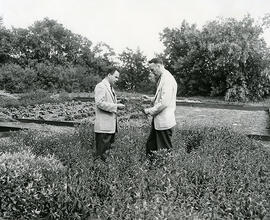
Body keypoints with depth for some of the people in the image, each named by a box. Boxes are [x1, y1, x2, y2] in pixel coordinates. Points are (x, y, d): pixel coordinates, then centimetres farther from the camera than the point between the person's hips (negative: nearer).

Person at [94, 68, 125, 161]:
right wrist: (116, 106, -20)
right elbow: (100, 103, -21)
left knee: (108, 146, 15)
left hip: (111, 124, 10)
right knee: (102, 149, -4)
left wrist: (117, 105, 11)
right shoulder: (100, 86, -11)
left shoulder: (110, 87, 21)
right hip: (103, 125, -10)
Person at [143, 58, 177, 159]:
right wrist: (150, 99, 10)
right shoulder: (162, 78, 14)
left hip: (164, 121, -10)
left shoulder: (167, 79, -18)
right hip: (158, 121, 10)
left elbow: (164, 102, -25)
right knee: (150, 146, 17)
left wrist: (150, 111, -14)